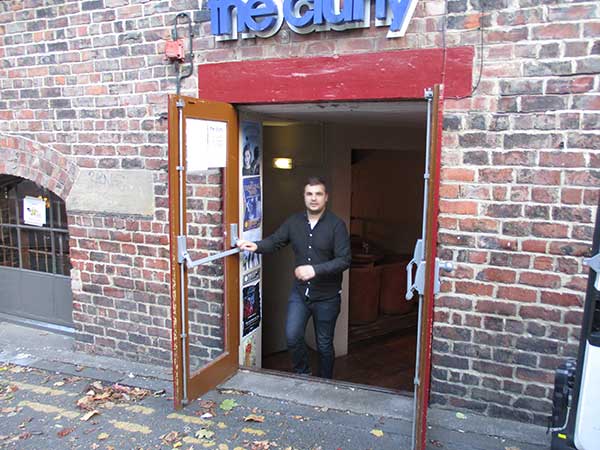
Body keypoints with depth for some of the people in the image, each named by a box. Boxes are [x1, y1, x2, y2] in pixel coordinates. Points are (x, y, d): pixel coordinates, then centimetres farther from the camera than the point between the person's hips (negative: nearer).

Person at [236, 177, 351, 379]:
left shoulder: (336, 225, -13)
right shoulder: (294, 222, 1)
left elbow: (344, 260, -18)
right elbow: (275, 241, 2)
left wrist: (315, 269, -30)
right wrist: (257, 246, -19)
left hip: (327, 296, -3)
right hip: (300, 292, 3)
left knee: (324, 345, 11)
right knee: (292, 336, -8)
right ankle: (303, 374, 21)